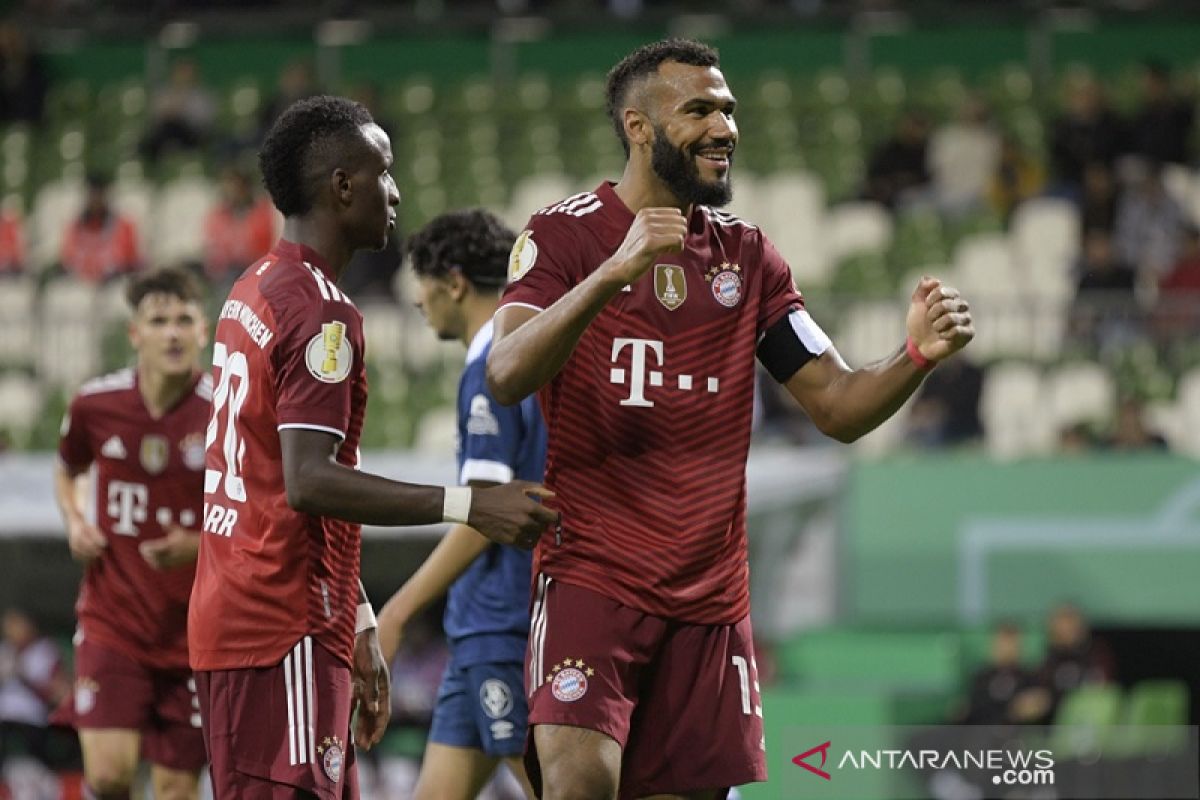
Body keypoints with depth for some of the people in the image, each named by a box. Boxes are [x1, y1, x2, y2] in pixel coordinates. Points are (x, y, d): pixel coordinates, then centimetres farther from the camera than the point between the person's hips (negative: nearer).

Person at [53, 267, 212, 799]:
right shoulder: (95, 405, -2)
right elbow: (68, 471, 20)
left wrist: (200, 547, -20)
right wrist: (75, 524, 0)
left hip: (194, 630, -1)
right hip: (112, 619, 1)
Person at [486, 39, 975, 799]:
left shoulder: (747, 255, 13)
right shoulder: (564, 235, -3)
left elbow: (839, 407, 10)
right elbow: (507, 376, -19)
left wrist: (918, 354, -11)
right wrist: (615, 271, -32)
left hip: (710, 594, 5)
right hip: (592, 575, -5)